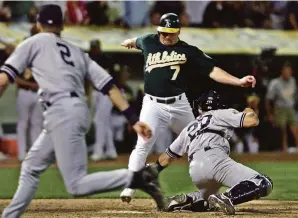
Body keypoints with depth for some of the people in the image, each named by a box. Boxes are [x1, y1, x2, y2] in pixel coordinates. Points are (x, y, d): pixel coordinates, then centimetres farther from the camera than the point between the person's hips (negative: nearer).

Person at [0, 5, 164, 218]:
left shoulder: (34, 43, 10)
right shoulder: (77, 52, 24)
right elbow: (109, 86, 12)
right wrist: (134, 119, 6)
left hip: (62, 113, -8)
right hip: (77, 112, 8)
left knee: (77, 185, -15)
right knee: (31, 167, 20)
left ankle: (136, 177, -28)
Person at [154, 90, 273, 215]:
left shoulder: (189, 128, 33)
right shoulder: (221, 114, 18)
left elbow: (166, 158, 36)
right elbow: (252, 121, 5)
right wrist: (250, 112, 28)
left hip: (195, 173, 7)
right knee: (263, 185, -14)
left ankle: (185, 201, 6)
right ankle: (226, 198, -33)